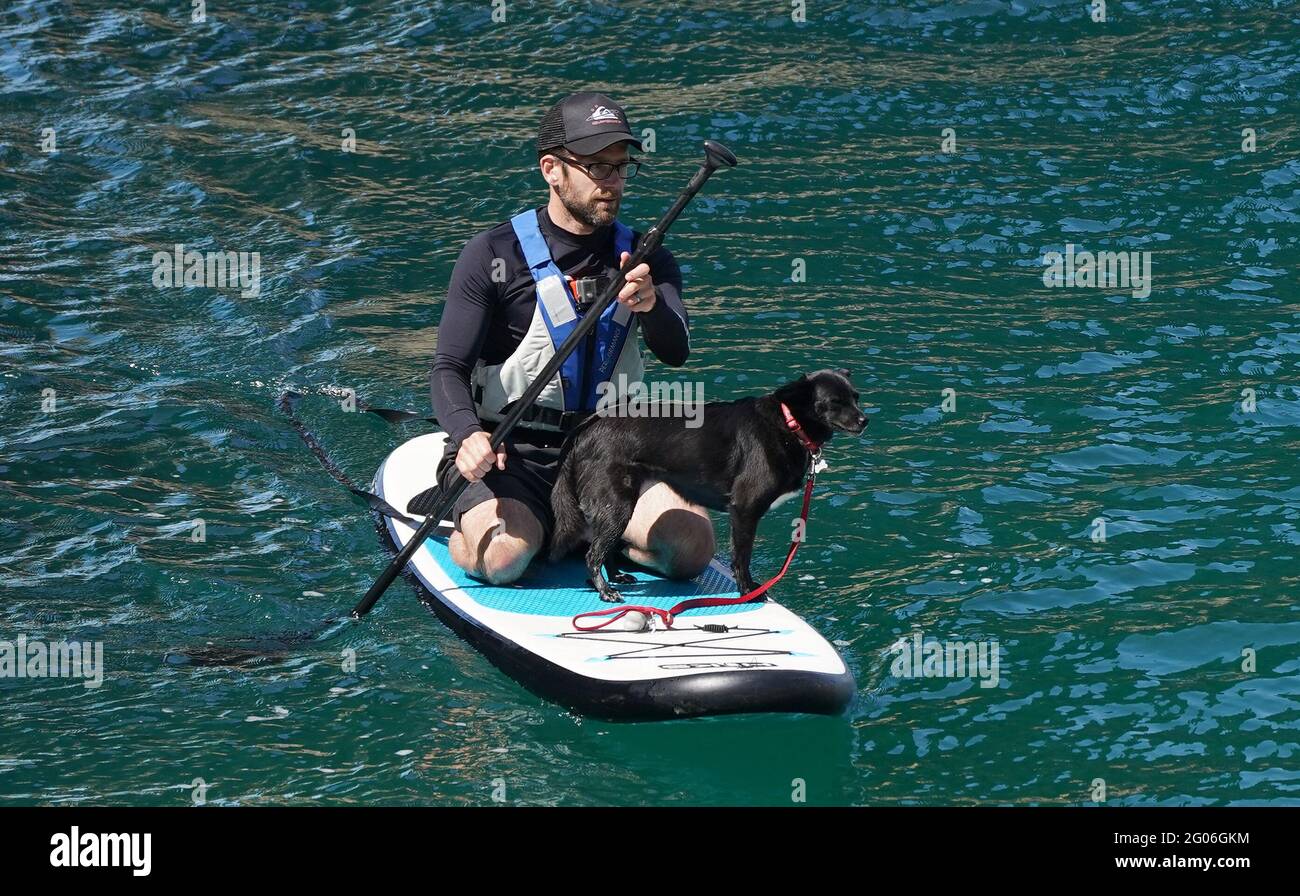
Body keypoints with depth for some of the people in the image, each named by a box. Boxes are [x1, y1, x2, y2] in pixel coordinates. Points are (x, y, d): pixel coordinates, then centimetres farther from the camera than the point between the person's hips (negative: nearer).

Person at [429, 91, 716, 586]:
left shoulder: (644, 260, 7)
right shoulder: (492, 256, -4)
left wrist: (651, 305, -34)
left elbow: (675, 353, -10)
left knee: (692, 544, -20)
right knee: (503, 556, -32)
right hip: (509, 457, -3)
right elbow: (448, 370, -9)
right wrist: (469, 436, -31)